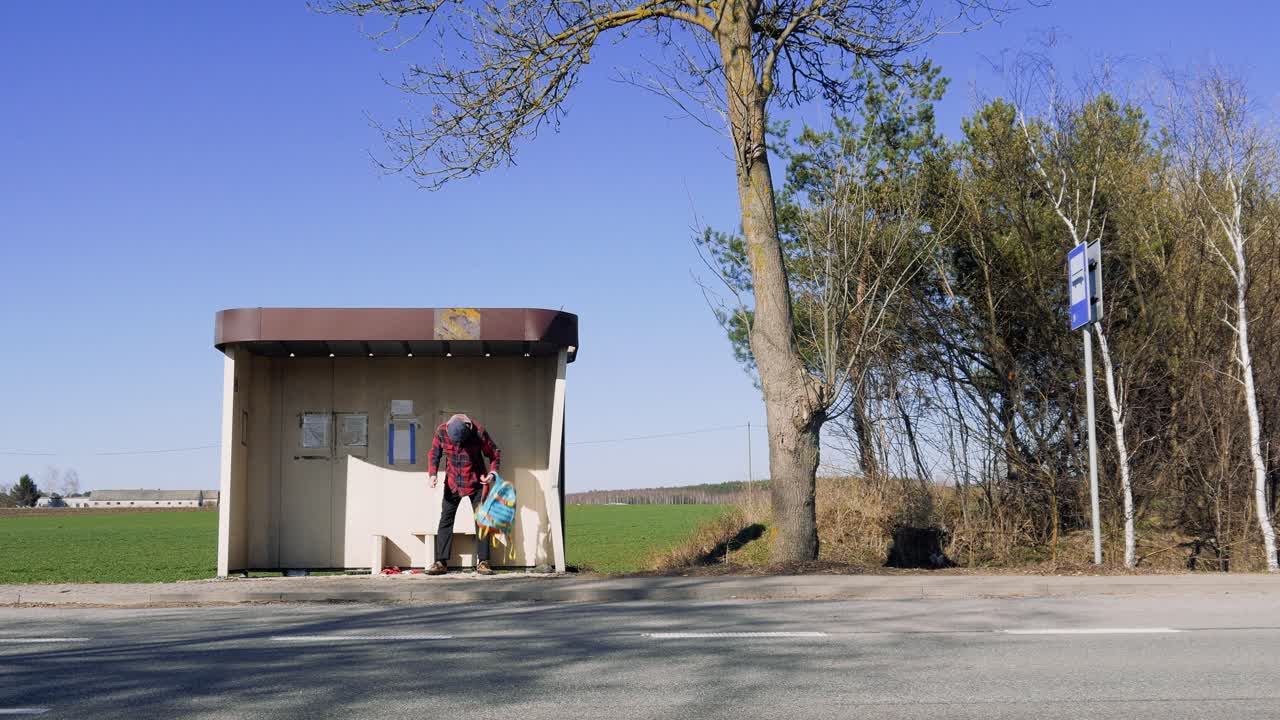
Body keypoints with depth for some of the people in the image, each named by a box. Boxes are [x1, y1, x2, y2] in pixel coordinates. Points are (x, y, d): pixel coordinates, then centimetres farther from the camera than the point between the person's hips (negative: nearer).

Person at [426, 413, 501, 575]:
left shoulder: (478, 432, -21)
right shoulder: (441, 431, -16)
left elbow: (494, 453, -7)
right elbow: (434, 454, 0)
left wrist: (492, 472, -21)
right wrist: (432, 474, -14)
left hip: (476, 482, -1)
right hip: (452, 482, 2)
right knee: (446, 519, -3)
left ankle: (482, 562, 0)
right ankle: (441, 562, 0)